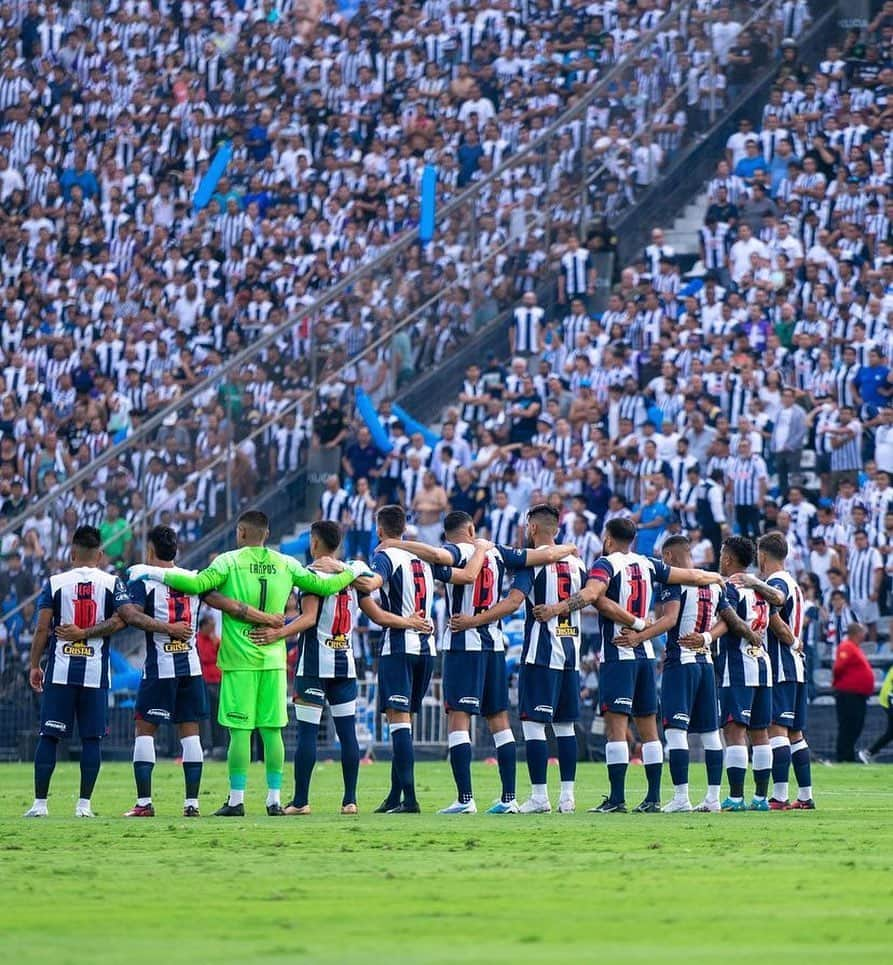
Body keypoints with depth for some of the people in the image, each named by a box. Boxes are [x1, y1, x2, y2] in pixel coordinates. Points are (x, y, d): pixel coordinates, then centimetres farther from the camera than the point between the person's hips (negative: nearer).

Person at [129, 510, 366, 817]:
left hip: (239, 660, -3)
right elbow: (323, 586, 10)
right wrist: (353, 572, 28)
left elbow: (197, 584, -17)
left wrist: (155, 573, -8)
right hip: (274, 659, 3)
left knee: (240, 730, -2)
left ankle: (236, 800, -2)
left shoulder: (230, 561, -6)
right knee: (272, 730, 7)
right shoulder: (286, 565, 5)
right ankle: (275, 799, 8)